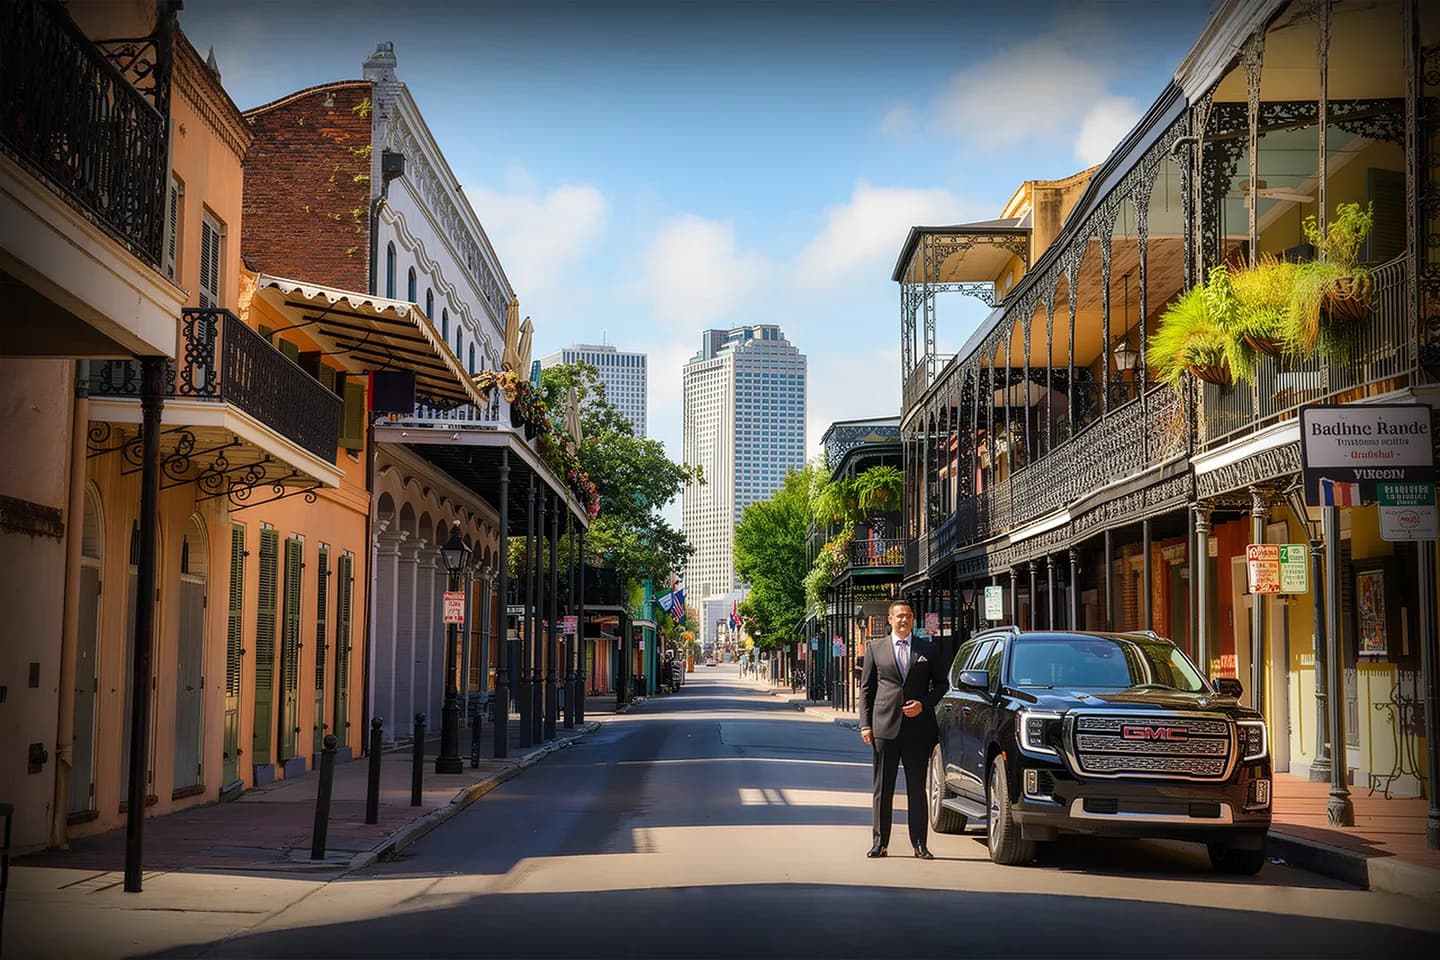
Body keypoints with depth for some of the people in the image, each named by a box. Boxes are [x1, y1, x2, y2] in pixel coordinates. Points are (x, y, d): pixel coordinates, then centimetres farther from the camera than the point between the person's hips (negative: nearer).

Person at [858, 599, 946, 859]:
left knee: (917, 789, 4)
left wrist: (924, 704, -6)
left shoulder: (929, 649, 9)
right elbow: (866, 688, 7)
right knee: (882, 789, 4)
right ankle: (880, 842, 10)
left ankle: (919, 844, 9)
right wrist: (865, 724, 0)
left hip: (918, 727, 0)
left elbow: (940, 684, 12)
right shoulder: (875, 648, 8)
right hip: (885, 727, 0)